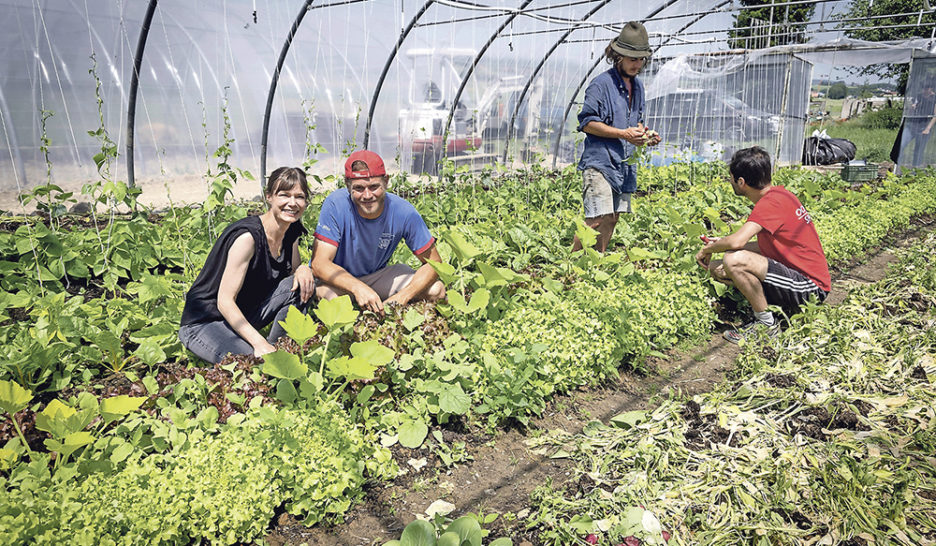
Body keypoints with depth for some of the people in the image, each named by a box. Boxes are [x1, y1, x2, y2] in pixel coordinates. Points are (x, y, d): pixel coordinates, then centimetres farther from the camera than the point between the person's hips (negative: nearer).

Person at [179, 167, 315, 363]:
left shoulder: (292, 232, -1)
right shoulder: (247, 236, -25)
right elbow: (224, 301, -26)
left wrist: (303, 269, -13)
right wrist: (259, 343, -34)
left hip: (244, 315, 8)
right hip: (204, 323, -8)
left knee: (303, 284, -12)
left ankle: (278, 349, -4)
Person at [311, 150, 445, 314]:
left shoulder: (404, 212, -21)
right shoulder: (336, 204, -26)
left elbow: (433, 262, -14)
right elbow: (319, 263, -28)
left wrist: (402, 297, -30)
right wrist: (358, 288, -45)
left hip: (377, 275, 2)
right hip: (338, 277, -2)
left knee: (436, 291, -18)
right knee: (326, 293, -38)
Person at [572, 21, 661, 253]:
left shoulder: (637, 86, 16)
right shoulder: (602, 83, -9)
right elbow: (587, 123, -13)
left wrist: (644, 134, 4)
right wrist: (623, 134, -19)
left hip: (625, 163, 8)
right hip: (600, 161, -8)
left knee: (613, 218, 9)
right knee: (598, 218, -15)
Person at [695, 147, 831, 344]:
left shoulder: (771, 202, -21)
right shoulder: (776, 193, 9)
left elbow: (737, 241, -34)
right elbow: (768, 245, 20)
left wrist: (707, 249, -12)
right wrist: (722, 242, 12)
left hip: (810, 287, -10)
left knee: (734, 260, -29)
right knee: (716, 267, 4)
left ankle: (767, 324, -11)